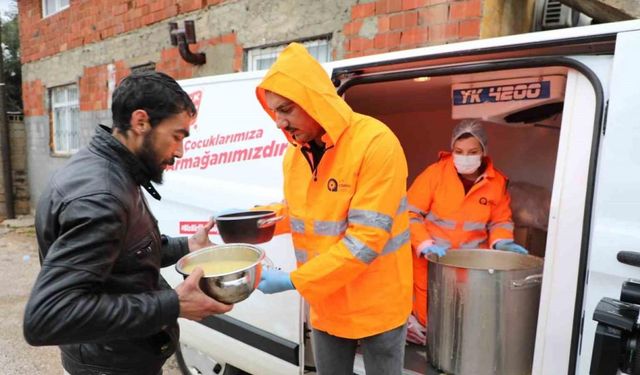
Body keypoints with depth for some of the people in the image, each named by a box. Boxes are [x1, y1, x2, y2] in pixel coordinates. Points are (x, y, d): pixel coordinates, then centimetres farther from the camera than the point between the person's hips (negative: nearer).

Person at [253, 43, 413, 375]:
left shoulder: (375, 143, -23)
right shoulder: (294, 153, 0)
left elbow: (366, 239, -27)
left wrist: (294, 281, -26)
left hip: (376, 304, -5)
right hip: (324, 304, 6)